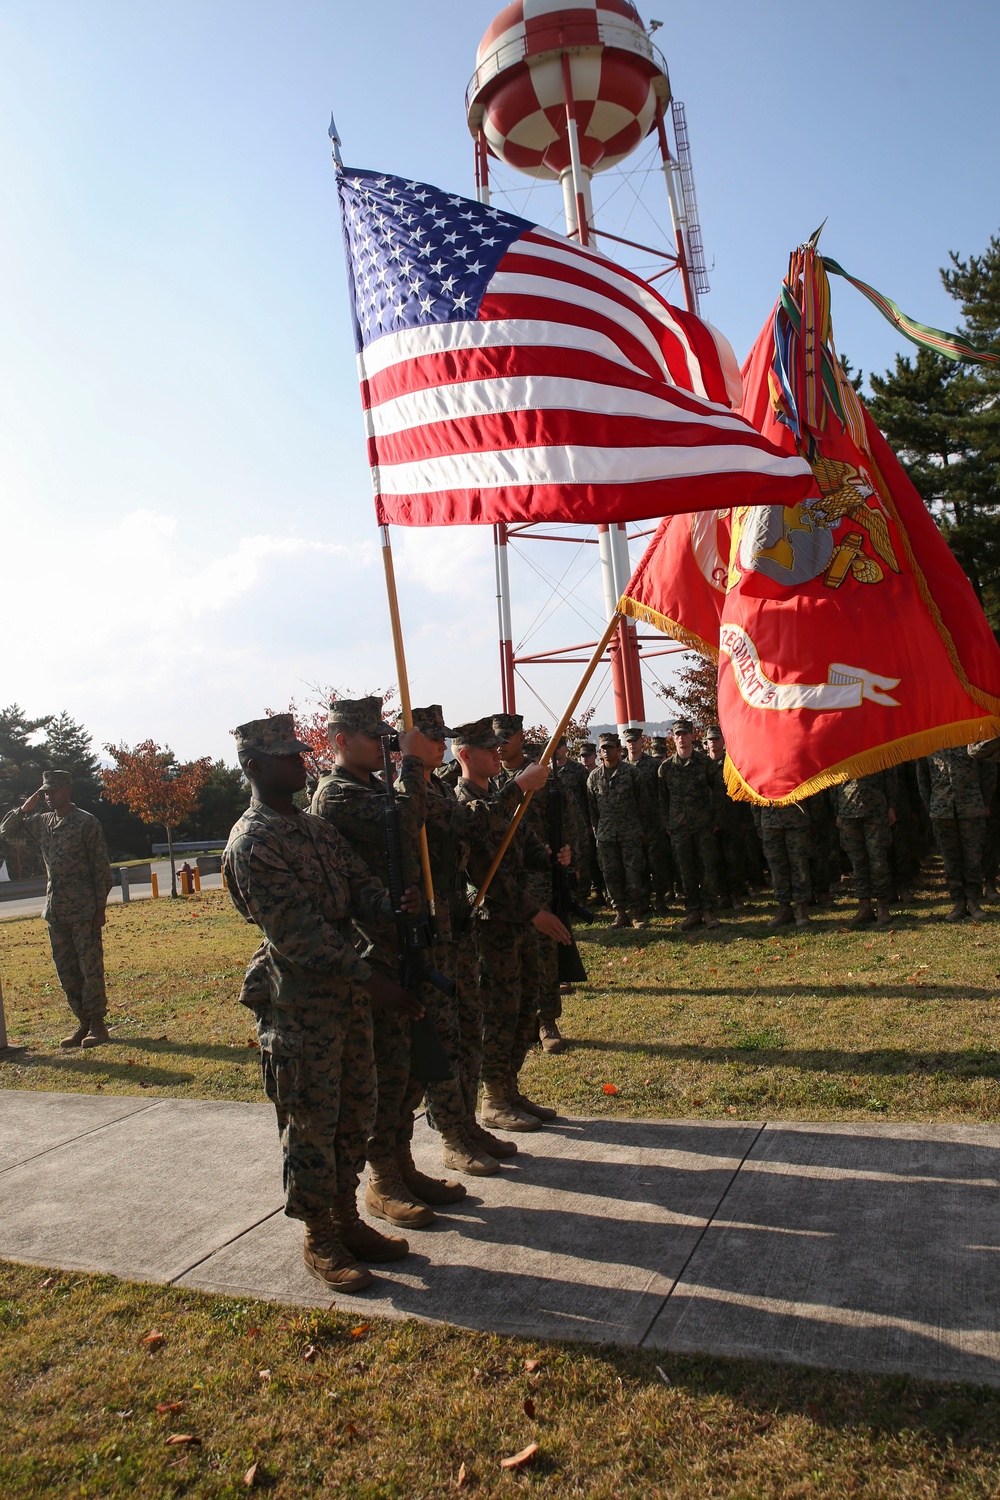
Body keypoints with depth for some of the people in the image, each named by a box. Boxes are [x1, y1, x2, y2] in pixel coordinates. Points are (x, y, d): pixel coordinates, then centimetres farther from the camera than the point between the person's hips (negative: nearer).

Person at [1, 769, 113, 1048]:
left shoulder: (86, 823, -8)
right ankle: (83, 1024, 21)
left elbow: (102, 867, -8)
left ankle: (98, 1025, 8)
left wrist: (101, 907, -10)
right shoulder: (41, 822, 11)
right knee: (66, 972, 11)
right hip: (55, 909, 7)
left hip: (83, 909, -7)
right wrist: (25, 808, 2)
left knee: (91, 968, -1)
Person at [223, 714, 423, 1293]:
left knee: (356, 1114, 17)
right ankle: (321, 1242, 22)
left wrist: (395, 902, -18)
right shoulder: (252, 843, -16)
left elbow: (360, 887, 6)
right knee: (311, 1125, 5)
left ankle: (347, 1220, 33)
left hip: (348, 994, 8)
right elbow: (296, 930, -23)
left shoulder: (318, 828, 12)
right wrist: (371, 979, -24)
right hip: (299, 1003, -8)